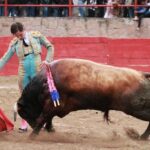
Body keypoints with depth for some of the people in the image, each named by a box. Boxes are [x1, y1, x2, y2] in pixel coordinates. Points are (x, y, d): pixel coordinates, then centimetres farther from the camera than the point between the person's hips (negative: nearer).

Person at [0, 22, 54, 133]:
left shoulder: (36, 36, -1)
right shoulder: (14, 43, 3)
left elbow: (50, 47, 8)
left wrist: (47, 60, -3)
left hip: (37, 70, -2)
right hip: (23, 71, 2)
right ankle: (24, 124, 11)